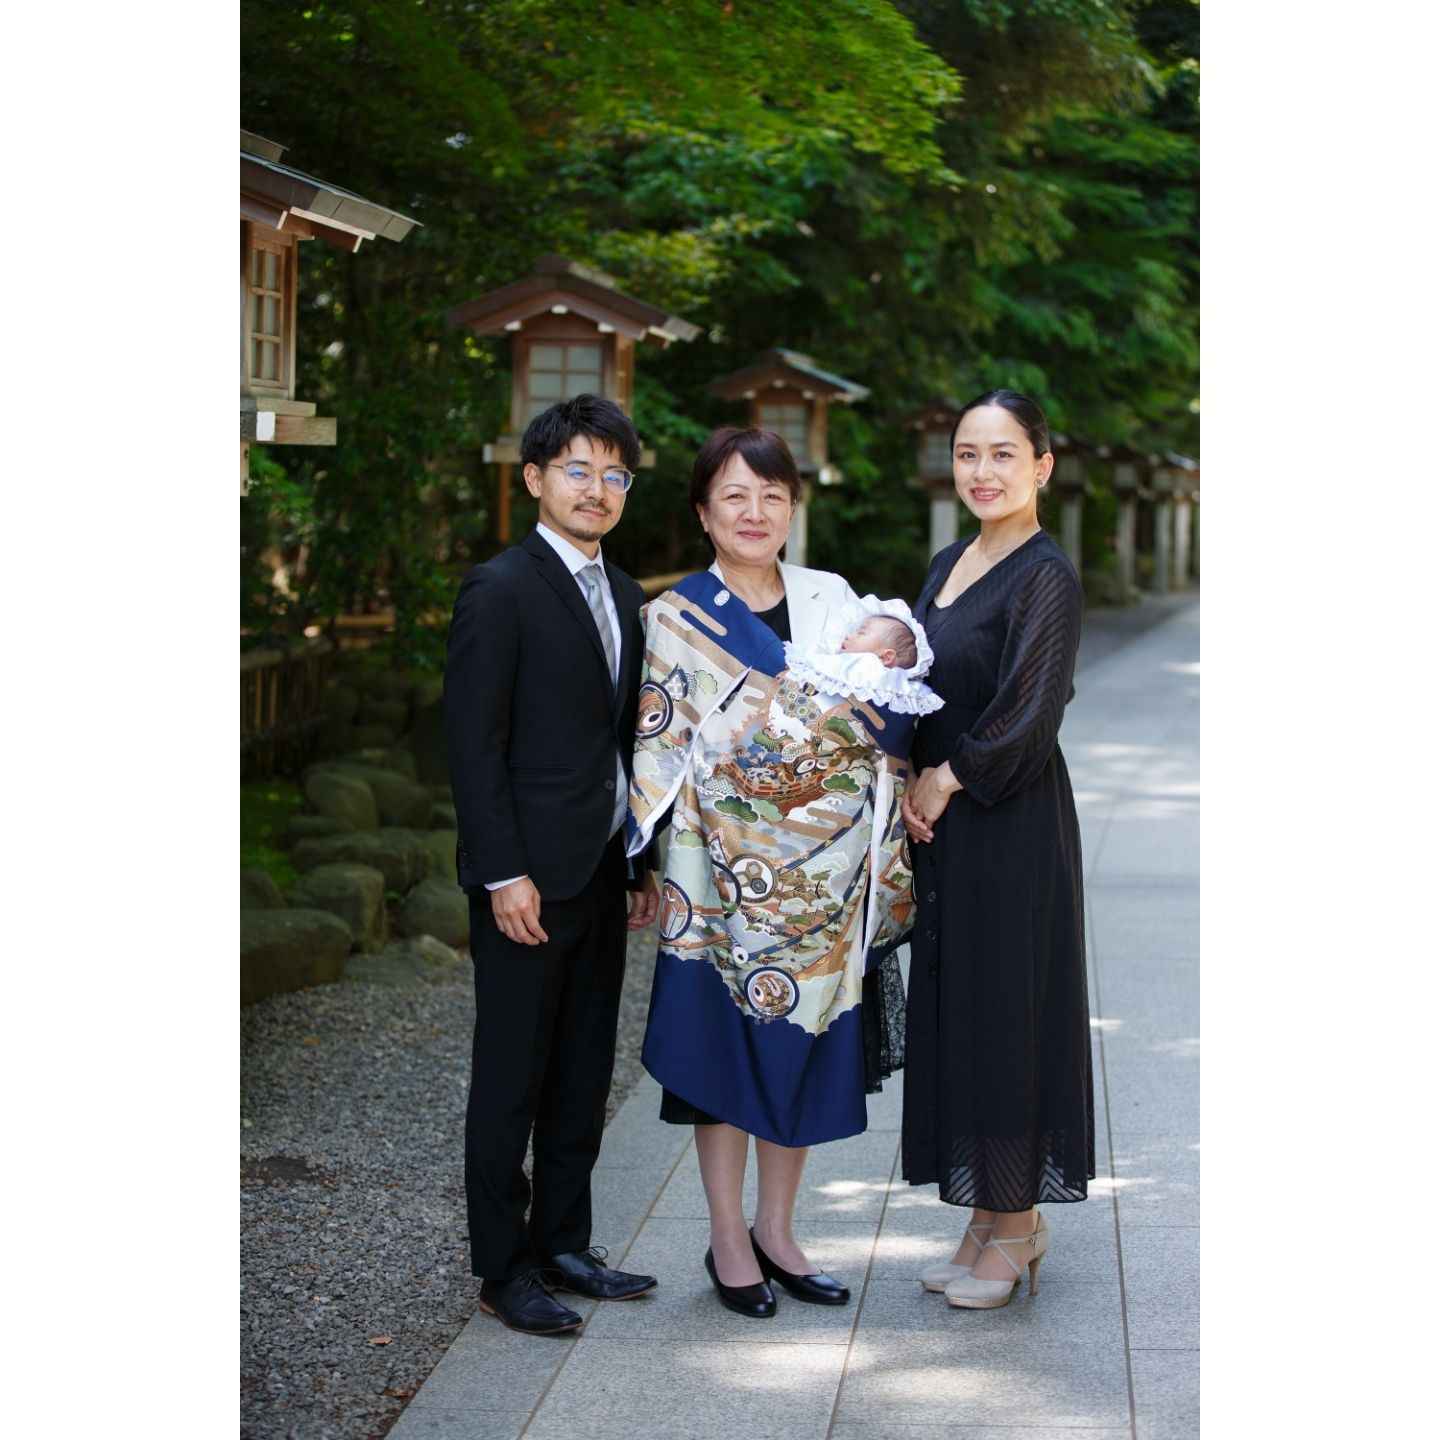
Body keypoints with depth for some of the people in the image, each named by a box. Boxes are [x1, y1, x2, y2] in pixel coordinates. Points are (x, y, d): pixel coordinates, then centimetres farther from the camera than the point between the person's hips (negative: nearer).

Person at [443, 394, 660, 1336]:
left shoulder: (624, 595, 13)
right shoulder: (501, 591, -10)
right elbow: (474, 744, -14)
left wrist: (644, 861, 13)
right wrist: (504, 874, -18)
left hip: (603, 875, 8)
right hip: (529, 877, -7)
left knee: (585, 1073, 13)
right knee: (512, 1079, 2)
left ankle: (563, 1243, 25)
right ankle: (504, 1268, 11)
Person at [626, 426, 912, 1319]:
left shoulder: (834, 600, 8)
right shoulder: (675, 620, -2)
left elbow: (883, 726, 9)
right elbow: (662, 753, -4)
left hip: (824, 876, 3)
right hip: (730, 870, -3)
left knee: (805, 1048, 10)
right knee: (727, 1045, 4)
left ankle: (777, 1231, 23)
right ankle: (729, 1242, 17)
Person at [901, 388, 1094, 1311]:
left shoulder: (1045, 577, -15)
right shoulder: (949, 565, 11)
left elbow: (1026, 717, -20)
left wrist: (945, 781, -10)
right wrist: (913, 788, 0)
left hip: (1010, 830, -8)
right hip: (943, 822, 9)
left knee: (1003, 1010, 0)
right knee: (954, 1009, 12)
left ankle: (1016, 1226, 13)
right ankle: (995, 1217, 24)